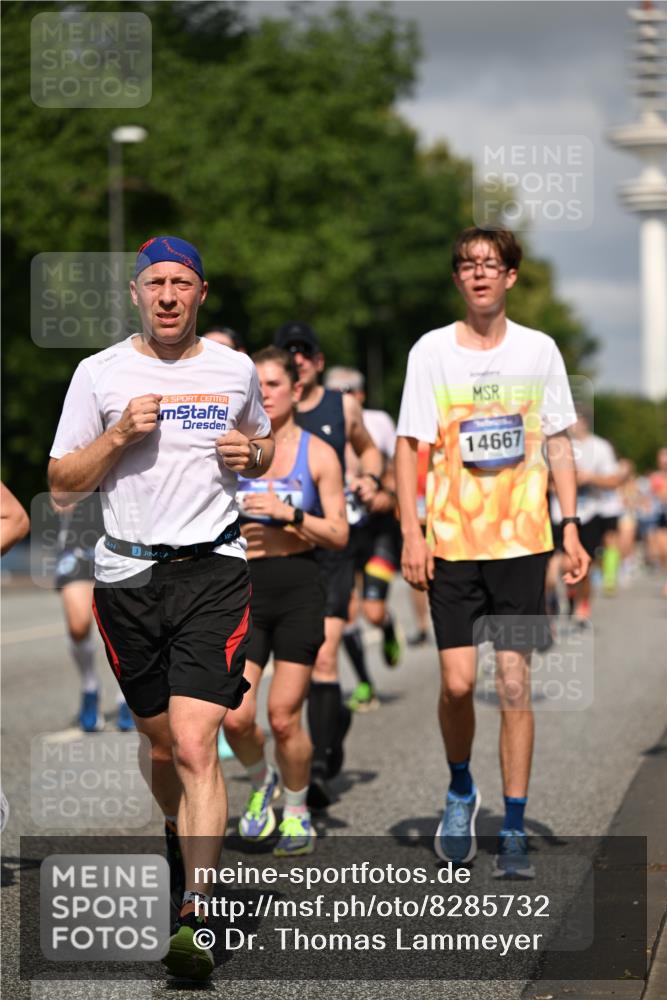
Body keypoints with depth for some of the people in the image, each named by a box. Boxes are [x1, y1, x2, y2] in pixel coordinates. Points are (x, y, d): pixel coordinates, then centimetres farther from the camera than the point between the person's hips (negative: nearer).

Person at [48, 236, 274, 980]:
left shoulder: (235, 372, 8)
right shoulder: (100, 374, 4)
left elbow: (264, 450, 24)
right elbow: (62, 487, 5)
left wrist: (252, 453, 0)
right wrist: (120, 435, -11)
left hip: (213, 570, -1)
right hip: (126, 575, 2)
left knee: (194, 746, -15)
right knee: (161, 742, 13)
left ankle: (193, 919, -19)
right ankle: (183, 845, 44)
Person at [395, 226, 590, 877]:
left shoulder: (539, 350, 5)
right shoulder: (431, 351, 2)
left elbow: (558, 443, 10)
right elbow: (408, 445, 2)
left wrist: (570, 526, 2)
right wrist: (411, 534, -5)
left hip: (521, 541, 0)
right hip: (451, 542, 0)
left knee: (514, 683, -2)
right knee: (457, 682, -4)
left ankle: (514, 830, 6)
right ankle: (460, 791, 24)